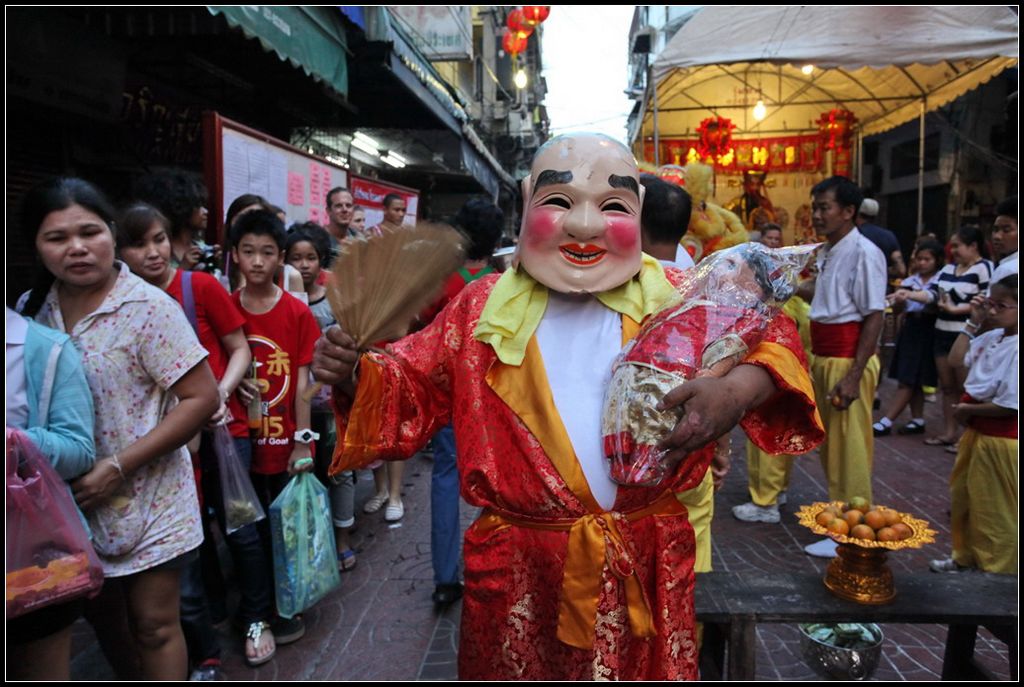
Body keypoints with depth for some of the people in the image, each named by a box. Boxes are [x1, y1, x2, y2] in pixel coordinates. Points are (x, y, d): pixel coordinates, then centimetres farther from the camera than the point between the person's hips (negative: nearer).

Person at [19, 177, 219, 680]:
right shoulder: (32, 311, 0)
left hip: (148, 499, -5)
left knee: (153, 624, 8)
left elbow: (202, 398, -17)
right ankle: (129, 677, 45)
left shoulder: (148, 308, -16)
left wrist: (117, 468, -18)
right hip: (72, 500, 5)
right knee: (101, 614, 22)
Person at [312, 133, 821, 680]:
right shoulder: (482, 310, -1)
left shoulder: (677, 301, -3)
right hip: (519, 575, 0)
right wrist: (351, 375, -17)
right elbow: (406, 388, 4)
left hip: (648, 568, 1)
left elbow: (770, 343, 0)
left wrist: (738, 390, -23)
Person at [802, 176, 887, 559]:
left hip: (848, 360, -9)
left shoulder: (864, 253, -12)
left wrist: (854, 375, -20)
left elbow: (874, 318, -15)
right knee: (829, 444, 17)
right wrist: (816, 363, 15)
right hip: (824, 358, 9)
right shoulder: (825, 253, 13)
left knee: (849, 447, -1)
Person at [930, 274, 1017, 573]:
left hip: (1002, 440, -9)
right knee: (963, 498, 22)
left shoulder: (1015, 349, -25)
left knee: (995, 510, 7)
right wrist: (973, 322, 5)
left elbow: (1009, 405, -28)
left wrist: (968, 409, -13)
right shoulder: (992, 336, 1)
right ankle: (965, 557, 41)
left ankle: (999, 570, 25)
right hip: (977, 432, 9)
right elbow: (957, 359, 14)